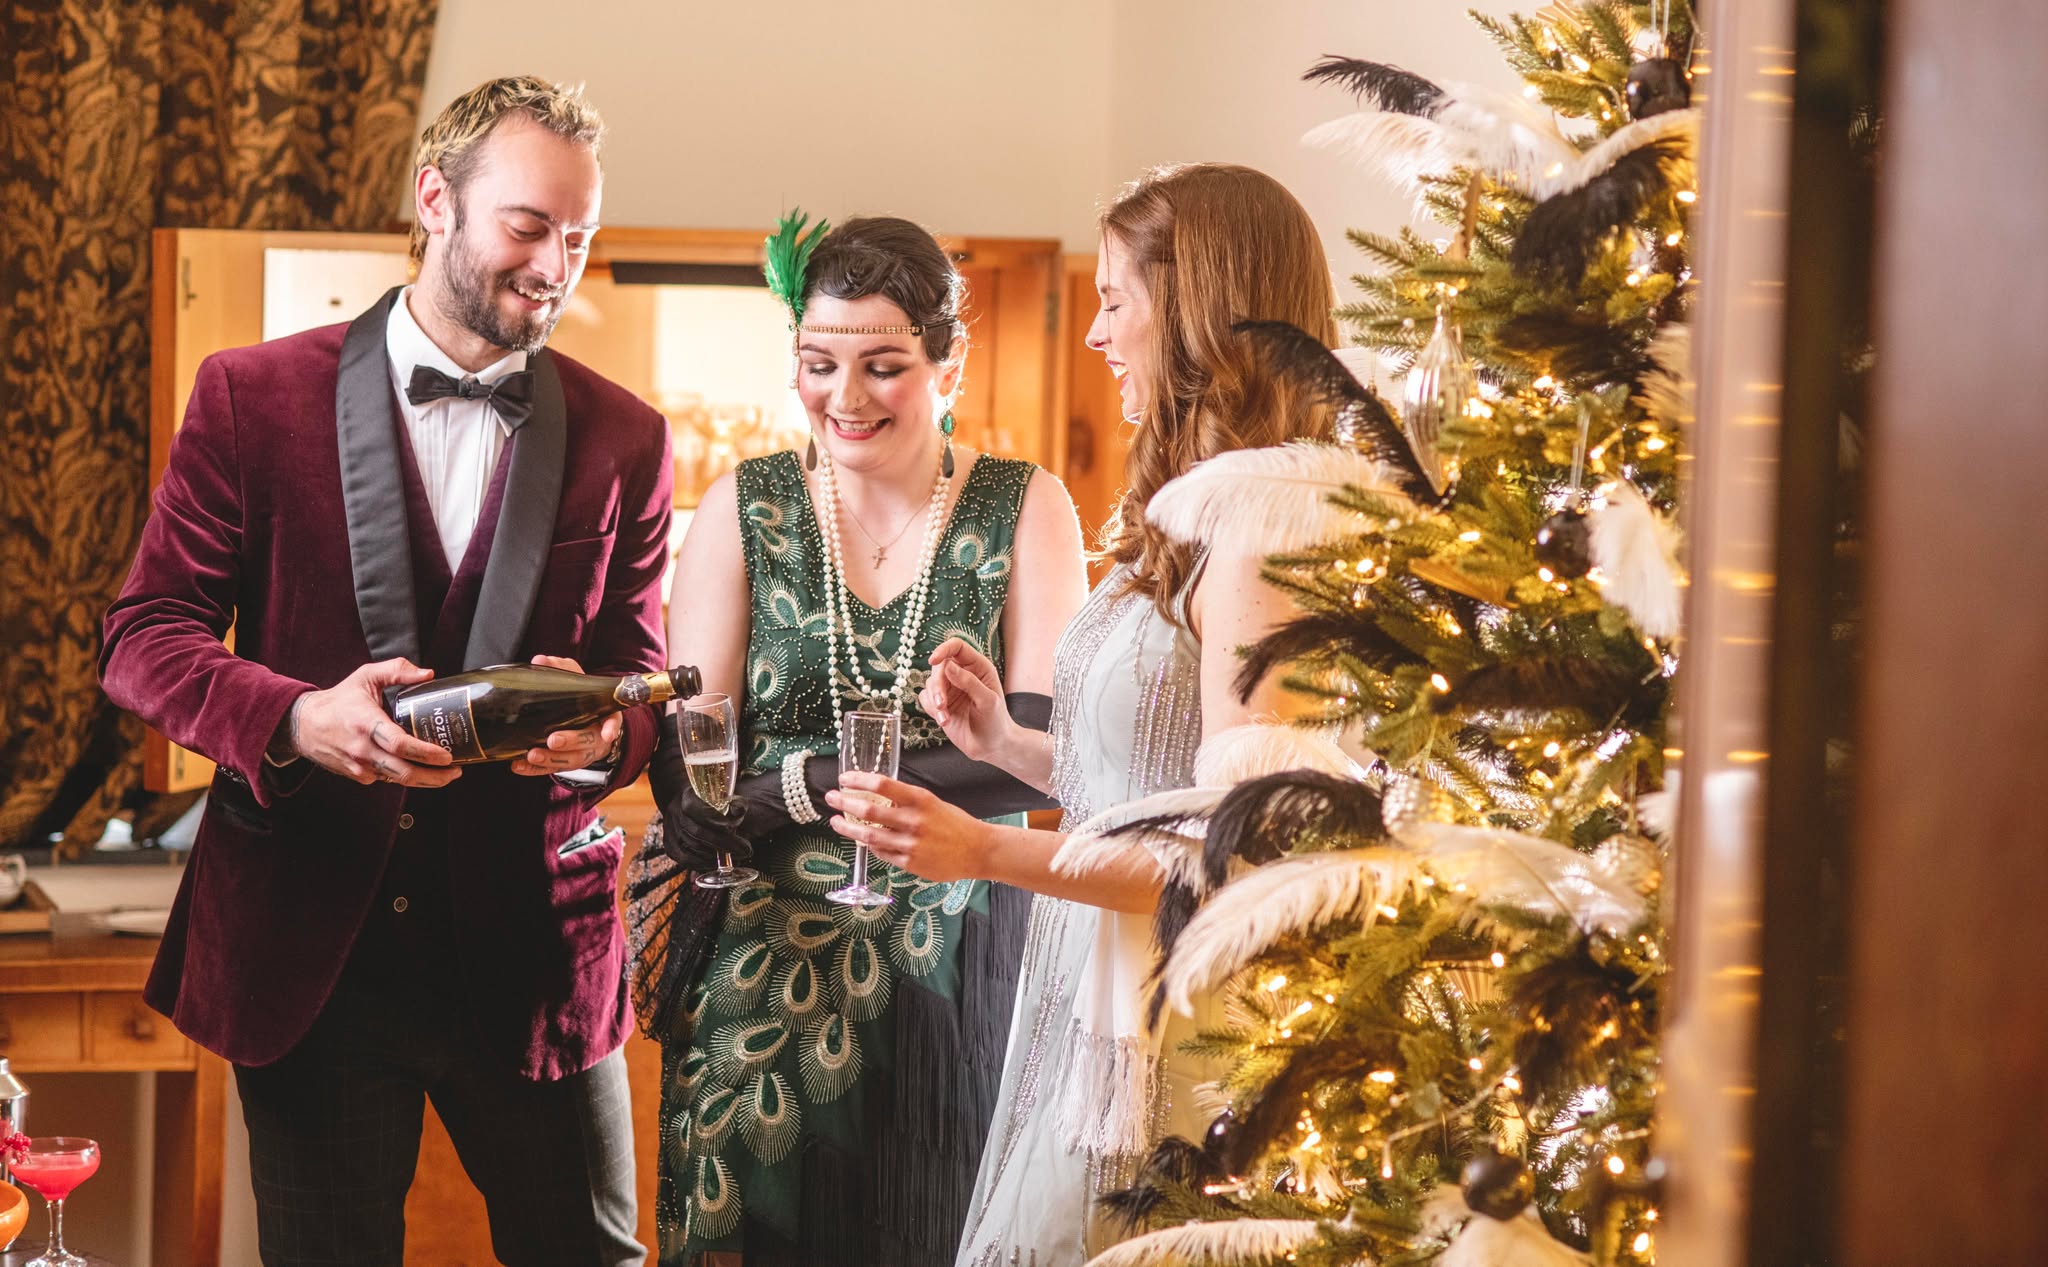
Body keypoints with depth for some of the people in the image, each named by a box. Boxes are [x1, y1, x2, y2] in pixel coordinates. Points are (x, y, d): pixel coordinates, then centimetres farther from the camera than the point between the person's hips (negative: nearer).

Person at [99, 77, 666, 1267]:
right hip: (310, 944, -1)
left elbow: (641, 678, 7)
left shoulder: (624, 437, 4)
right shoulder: (255, 396, -2)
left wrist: (600, 731, -19)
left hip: (532, 945, 1)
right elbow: (144, 639, -3)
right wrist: (297, 719, -23)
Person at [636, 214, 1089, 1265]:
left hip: (955, 964, 0)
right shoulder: (745, 508, 3)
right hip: (766, 958, 1)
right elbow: (691, 761, -4)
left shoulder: (1024, 509, 0)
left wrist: (805, 784, -19)